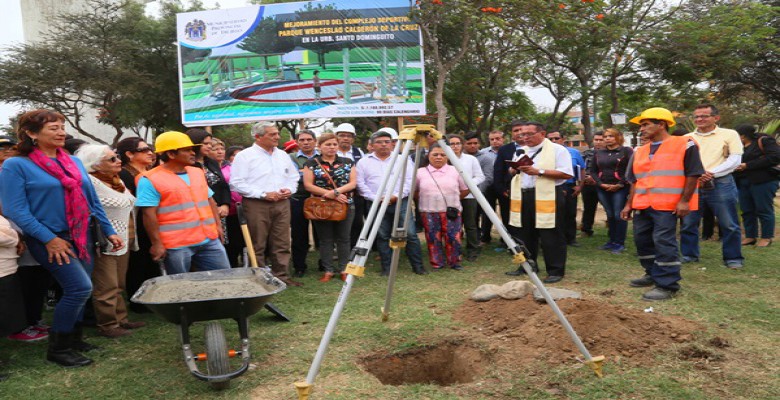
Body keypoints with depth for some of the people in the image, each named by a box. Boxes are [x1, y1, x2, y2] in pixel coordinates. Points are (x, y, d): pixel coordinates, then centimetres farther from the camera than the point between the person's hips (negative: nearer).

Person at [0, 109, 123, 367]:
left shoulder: (74, 162, 10)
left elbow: (92, 200, 14)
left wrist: (109, 232, 11)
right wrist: (49, 239, -17)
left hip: (81, 237, 6)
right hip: (49, 240, -6)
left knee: (77, 291, 10)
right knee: (80, 287, -15)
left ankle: (73, 339, 29)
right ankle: (57, 348, 3)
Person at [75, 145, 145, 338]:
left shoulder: (117, 180, 14)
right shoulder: (90, 183, -14)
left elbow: (129, 204, 22)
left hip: (124, 241, 9)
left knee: (118, 286, 17)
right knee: (107, 287, 0)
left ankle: (121, 319, 26)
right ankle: (107, 326, 10)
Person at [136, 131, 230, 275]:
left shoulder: (197, 172, 13)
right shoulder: (150, 180, -7)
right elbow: (149, 215, -11)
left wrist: (218, 225, 13)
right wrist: (157, 243, -14)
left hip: (209, 240, 6)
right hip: (176, 245, -6)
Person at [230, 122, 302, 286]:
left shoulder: (283, 155, 15)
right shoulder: (245, 156, -5)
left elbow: (293, 177, 23)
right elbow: (237, 183, -11)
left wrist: (289, 189, 0)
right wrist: (263, 194, -15)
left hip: (282, 204, 5)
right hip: (256, 205, -5)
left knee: (282, 244, 7)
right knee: (257, 246, 1)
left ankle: (281, 276, 16)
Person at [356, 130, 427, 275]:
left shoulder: (403, 160, 9)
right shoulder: (364, 162, 10)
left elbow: (409, 181, 2)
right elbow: (361, 184, 3)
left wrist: (397, 196, -11)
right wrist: (376, 198, -9)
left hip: (401, 202, 0)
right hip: (376, 204, 1)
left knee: (410, 234, -5)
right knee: (382, 236, 4)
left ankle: (418, 266, 4)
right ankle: (386, 268, 14)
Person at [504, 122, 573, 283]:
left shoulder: (557, 150, -5)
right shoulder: (521, 151, 17)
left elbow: (567, 173, -13)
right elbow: (511, 172, 24)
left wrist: (539, 172, -18)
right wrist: (514, 169, -1)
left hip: (548, 197, -7)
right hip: (523, 197, 7)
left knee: (551, 237, -3)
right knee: (526, 234, 14)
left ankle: (556, 270, 7)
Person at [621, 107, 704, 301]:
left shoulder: (684, 145, -3)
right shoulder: (640, 151, 15)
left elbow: (693, 174, -6)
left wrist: (684, 200, -13)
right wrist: (629, 204, 14)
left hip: (667, 205, -7)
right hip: (642, 205, 7)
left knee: (664, 243, -8)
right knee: (642, 241, 12)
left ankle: (667, 285, -1)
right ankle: (654, 274, 30)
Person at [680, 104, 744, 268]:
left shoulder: (729, 134, 4)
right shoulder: (687, 138, 12)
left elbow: (735, 159, -4)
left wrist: (711, 173, -16)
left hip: (720, 184, -3)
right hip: (691, 185, 3)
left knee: (729, 224, 0)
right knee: (688, 223, 7)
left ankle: (733, 258, 12)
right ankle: (689, 254, 20)